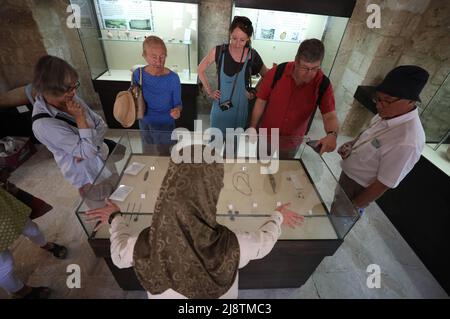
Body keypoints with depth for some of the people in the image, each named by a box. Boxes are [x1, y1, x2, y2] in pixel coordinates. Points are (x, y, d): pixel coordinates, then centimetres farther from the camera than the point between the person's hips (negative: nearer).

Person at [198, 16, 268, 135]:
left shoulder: (252, 56, -6)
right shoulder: (219, 51, -8)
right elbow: (200, 70, 6)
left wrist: (254, 92, -2)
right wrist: (209, 91, 1)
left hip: (241, 107, 0)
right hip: (221, 106, 0)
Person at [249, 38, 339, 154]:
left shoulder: (323, 84, -16)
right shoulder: (277, 72, -18)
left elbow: (330, 116, -17)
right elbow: (261, 102, -10)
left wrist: (332, 134, -39)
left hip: (292, 143, 1)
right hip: (265, 136, 0)